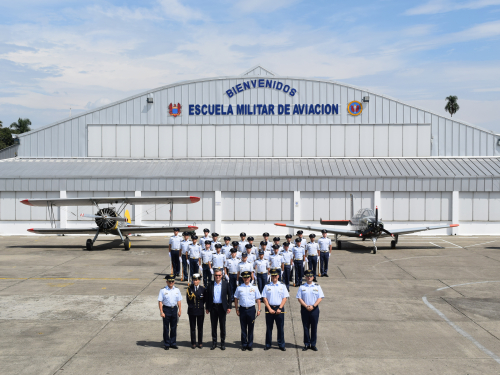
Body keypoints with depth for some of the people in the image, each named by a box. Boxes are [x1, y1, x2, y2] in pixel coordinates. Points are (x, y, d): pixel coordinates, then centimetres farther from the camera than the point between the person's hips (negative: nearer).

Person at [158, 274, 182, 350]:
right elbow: (160, 301, -6)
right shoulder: (163, 291, -5)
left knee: (174, 327, 9)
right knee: (166, 328, 4)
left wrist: (179, 311, 6)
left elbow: (179, 301, 11)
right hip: (166, 309, -3)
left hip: (174, 309, 3)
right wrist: (161, 312, -12)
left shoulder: (177, 290, 6)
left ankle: (173, 343, 20)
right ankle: (166, 344, 14)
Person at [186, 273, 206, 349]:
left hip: (200, 310, 0)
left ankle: (200, 343, 15)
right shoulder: (189, 288, 1)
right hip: (192, 311, 0)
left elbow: (204, 299, 5)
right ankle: (193, 343, 13)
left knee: (200, 327, 6)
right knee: (192, 328, 4)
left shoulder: (203, 288, 0)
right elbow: (188, 299, 3)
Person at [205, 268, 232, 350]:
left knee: (222, 326, 6)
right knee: (213, 325, 8)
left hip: (222, 307, -2)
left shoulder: (226, 284, 0)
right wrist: (207, 308, 5)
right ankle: (214, 343, 17)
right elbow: (207, 297, 8)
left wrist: (229, 307, -5)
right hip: (213, 307, 2)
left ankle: (223, 343, 15)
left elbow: (230, 296, 1)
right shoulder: (210, 285, 5)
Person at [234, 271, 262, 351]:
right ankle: (244, 345, 15)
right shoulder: (239, 288, 4)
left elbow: (258, 299, 7)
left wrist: (259, 310, 1)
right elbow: (236, 299, 8)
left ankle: (250, 345, 14)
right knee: (243, 328, 6)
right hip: (242, 309, 0)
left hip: (251, 309, 0)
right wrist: (237, 309, 1)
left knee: (251, 328, 5)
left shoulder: (254, 288, 5)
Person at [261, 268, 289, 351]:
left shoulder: (282, 286, 6)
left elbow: (285, 298, 1)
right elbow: (265, 298, 1)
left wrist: (279, 308, -9)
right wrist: (269, 309, -9)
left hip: (279, 308, 0)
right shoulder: (267, 286, 6)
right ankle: (268, 345, 14)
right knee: (269, 327, 5)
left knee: (280, 328, 2)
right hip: (269, 308, 0)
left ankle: (281, 345, 11)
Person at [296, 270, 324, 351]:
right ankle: (306, 344, 11)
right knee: (306, 327, 4)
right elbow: (299, 298, -1)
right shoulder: (302, 287, 5)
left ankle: (313, 344, 12)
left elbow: (320, 298, -1)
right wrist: (306, 306, -13)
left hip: (314, 309, 0)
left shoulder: (317, 287, 6)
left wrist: (313, 306, -12)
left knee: (314, 327, 3)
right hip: (304, 309, 0)